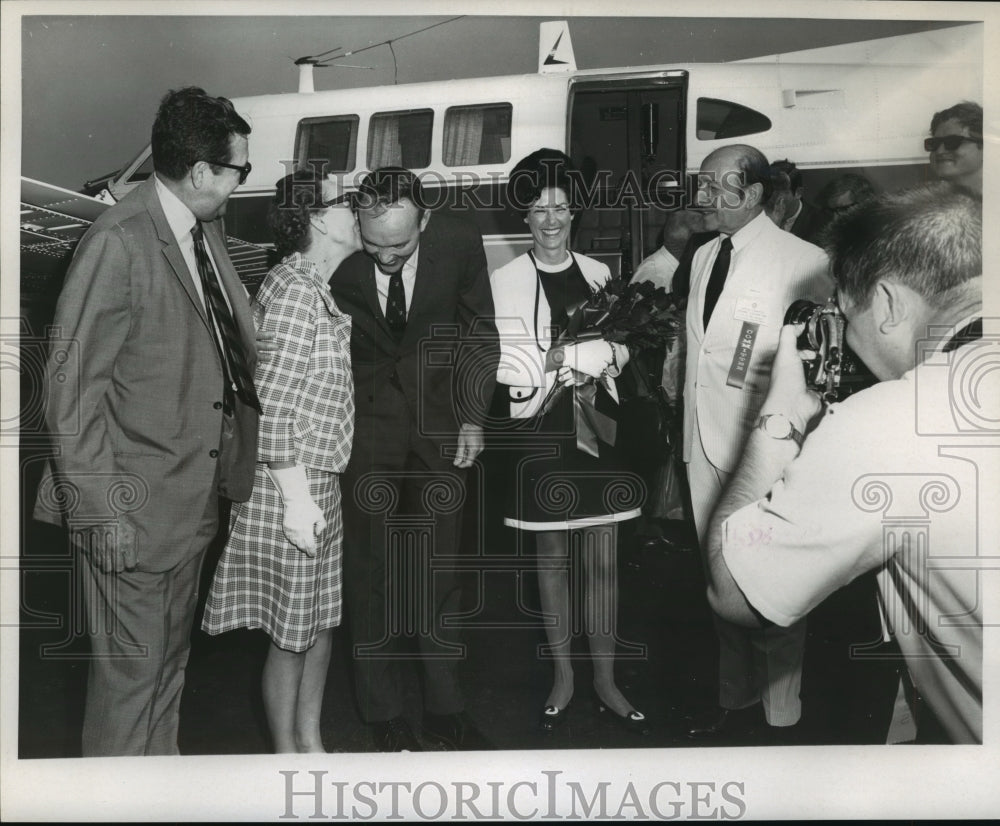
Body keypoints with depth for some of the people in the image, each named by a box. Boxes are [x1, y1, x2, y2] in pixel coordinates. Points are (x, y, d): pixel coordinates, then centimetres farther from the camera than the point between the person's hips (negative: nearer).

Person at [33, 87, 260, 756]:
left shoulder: (207, 230, 6)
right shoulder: (119, 243, -19)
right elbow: (73, 386, -18)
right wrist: (102, 511, -18)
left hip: (196, 494, 8)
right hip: (136, 506, -8)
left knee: (170, 658, 23)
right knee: (131, 670, 7)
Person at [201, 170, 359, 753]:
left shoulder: (318, 290, 13)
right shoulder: (293, 290, -17)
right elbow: (271, 403, -21)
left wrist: (319, 490, 16)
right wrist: (298, 498, -20)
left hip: (322, 483, 9)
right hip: (292, 487, -9)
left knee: (322, 620, 18)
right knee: (292, 634, 4)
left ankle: (311, 741, 33)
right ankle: (287, 756, 21)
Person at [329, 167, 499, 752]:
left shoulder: (460, 242, -12)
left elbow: (481, 332, 2)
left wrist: (473, 417, -1)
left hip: (439, 422, 1)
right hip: (366, 419, -1)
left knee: (439, 567, 8)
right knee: (372, 569, 4)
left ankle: (445, 710, 22)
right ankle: (384, 714, 19)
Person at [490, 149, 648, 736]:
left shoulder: (598, 275, 7)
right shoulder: (507, 281, -2)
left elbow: (620, 352, 5)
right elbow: (512, 367, -9)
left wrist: (560, 355, -10)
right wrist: (590, 352, -11)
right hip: (543, 431, -2)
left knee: (604, 560, 5)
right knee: (552, 556, 9)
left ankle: (606, 681, 18)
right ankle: (563, 675, 24)